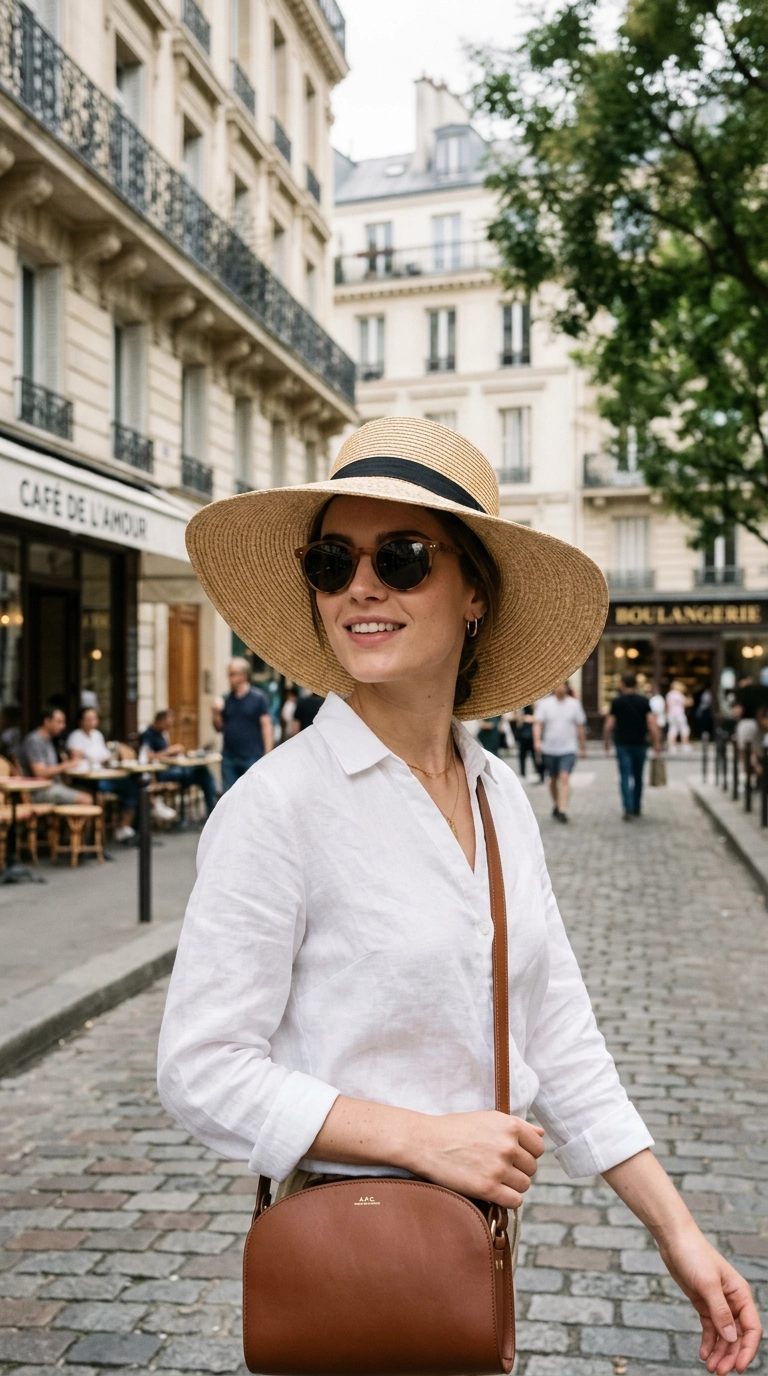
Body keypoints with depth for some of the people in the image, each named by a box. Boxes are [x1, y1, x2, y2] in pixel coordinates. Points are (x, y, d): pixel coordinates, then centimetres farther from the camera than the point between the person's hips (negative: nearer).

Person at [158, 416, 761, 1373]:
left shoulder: (500, 794, 0)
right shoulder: (278, 804, -20)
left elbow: (560, 1039, 4)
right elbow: (201, 1070, -18)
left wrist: (677, 1230, 2)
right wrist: (422, 1137, -23)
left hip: (487, 1230, 6)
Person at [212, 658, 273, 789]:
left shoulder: (258, 698, -3)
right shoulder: (227, 699, 10)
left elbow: (267, 726, -7)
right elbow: (220, 727, 16)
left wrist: (267, 755, -14)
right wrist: (216, 714, -5)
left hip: (252, 758, -5)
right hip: (229, 757, 5)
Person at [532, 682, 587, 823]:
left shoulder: (574, 704, 1)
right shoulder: (545, 704, -1)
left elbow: (580, 728, 8)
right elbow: (538, 724, -6)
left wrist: (582, 748, 11)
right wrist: (537, 741, -22)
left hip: (568, 749, -1)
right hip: (549, 749, 2)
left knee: (564, 778, -14)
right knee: (553, 779, 14)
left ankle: (562, 810, -18)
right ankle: (556, 805, 34)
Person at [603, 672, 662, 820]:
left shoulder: (617, 701, -1)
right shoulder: (644, 701, 1)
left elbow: (609, 724, -2)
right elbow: (652, 722, -7)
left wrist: (606, 741, 9)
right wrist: (657, 742, -5)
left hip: (622, 744, -2)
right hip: (640, 743, 2)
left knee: (625, 777, -3)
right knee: (638, 777, 15)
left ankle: (628, 809, -17)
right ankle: (637, 809, 23)